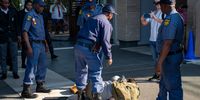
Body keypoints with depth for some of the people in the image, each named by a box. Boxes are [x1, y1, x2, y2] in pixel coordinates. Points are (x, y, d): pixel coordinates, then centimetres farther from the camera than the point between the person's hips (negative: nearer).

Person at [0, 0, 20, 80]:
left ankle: (15, 72, 15)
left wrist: (18, 34, 5)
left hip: (13, 37, 2)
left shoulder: (13, 11, 4)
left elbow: (17, 23, 8)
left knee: (14, 56, 5)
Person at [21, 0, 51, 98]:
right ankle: (26, 90, -3)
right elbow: (25, 32, -16)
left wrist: (45, 43, 19)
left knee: (42, 66, 15)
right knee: (32, 67, -8)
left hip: (41, 44, 9)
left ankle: (40, 86, 29)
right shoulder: (30, 15, -11)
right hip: (34, 44, -9)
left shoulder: (40, 16, 14)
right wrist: (28, 47, -22)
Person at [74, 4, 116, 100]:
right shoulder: (106, 23, 0)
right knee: (96, 71, 4)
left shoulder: (91, 19, 24)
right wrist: (108, 56, -4)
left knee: (81, 70, 20)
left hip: (78, 46, 7)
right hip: (89, 49, -7)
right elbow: (105, 41, -8)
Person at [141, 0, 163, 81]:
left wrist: (155, 18, -37)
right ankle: (157, 74, 24)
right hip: (152, 39, 7)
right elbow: (145, 23, 11)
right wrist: (142, 19, -11)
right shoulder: (153, 13, 14)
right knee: (155, 58, 13)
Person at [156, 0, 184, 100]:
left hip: (170, 57, -10)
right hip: (175, 54, 10)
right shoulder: (178, 16, 11)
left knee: (173, 86, -1)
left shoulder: (170, 19, -22)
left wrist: (160, 61, -26)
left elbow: (167, 43, -28)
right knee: (164, 84, 24)